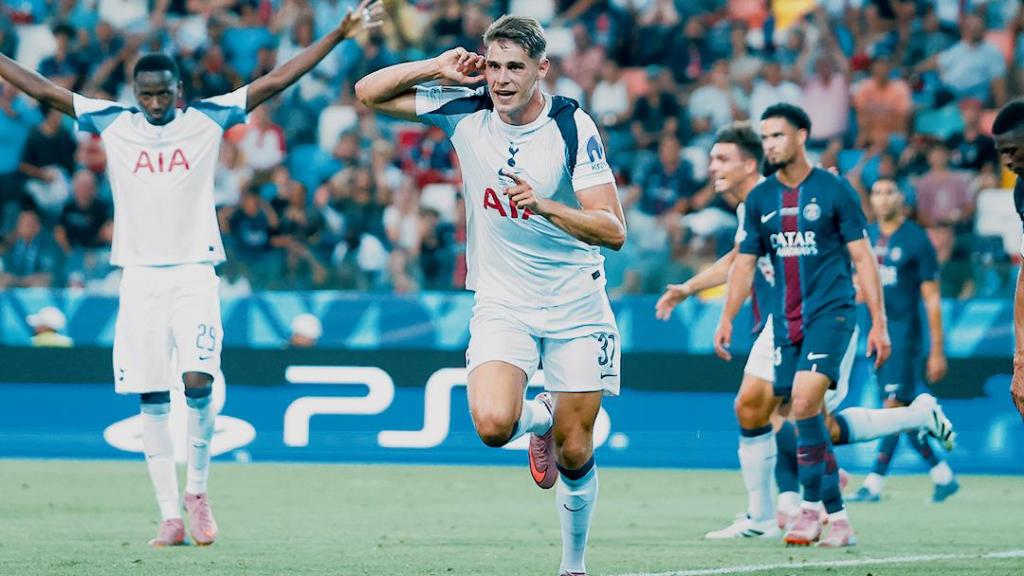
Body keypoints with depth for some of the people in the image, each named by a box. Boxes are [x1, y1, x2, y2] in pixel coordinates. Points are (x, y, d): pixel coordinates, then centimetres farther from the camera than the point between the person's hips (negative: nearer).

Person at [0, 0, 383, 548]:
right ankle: (170, 515, 3)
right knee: (152, 399, 0)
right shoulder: (112, 123, 6)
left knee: (197, 380, -17)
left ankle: (198, 492, 2)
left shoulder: (208, 119, 3)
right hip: (139, 276, 2)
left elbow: (277, 80, 0)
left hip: (194, 274, -2)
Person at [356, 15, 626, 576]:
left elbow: (613, 230, -18)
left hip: (575, 304, -1)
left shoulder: (573, 127, -14)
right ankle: (539, 419, 13)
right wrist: (437, 67, -12)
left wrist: (545, 207, -33)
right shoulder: (465, 113, -6)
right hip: (501, 303, 1)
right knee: (493, 423, -24)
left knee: (574, 455, 1)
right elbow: (368, 92, 2)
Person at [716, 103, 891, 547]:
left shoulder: (834, 191, -3)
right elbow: (744, 263, 15)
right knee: (801, 413, 3)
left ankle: (812, 505, -13)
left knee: (804, 399, -22)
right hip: (785, 319, 5)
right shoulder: (759, 199, 10)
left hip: (830, 311, -5)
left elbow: (863, 258, -1)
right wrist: (726, 319, 6)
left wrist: (878, 321, -5)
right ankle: (838, 518, 13)